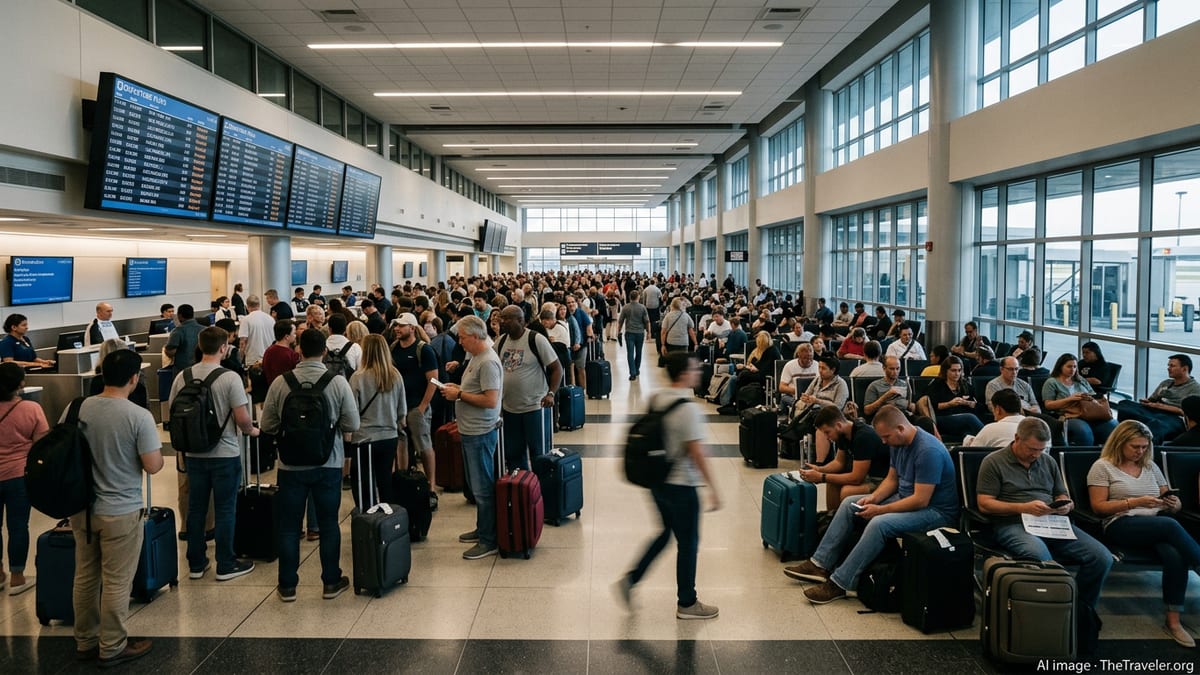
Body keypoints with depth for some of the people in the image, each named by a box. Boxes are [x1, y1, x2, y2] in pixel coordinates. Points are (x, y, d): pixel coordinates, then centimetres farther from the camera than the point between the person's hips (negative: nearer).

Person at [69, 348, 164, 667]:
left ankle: (85, 641, 32)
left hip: (81, 508, 6)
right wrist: (159, 455, 4)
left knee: (85, 576, 18)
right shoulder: (139, 416, -19)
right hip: (121, 512, -6)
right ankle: (112, 648, 19)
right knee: (116, 582, 7)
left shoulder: (76, 408, -3)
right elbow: (152, 466, -17)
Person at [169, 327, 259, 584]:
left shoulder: (182, 377, -2)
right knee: (224, 510, 5)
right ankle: (225, 565, 14)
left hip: (194, 454, 5)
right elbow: (242, 418, -17)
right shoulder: (230, 378, -16)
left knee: (195, 508, 14)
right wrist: (251, 431, 4)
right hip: (225, 454, -4)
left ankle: (196, 563, 23)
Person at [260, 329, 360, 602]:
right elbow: (352, 425, -7)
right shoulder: (338, 382, -10)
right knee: (328, 524, 12)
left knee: (289, 526, 11)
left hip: (291, 465, 0)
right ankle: (331, 582, 21)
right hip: (328, 464, 0)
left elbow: (266, 425, -2)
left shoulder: (280, 382, -9)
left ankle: (287, 586, 19)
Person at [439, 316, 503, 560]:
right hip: (470, 431, 10)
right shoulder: (475, 358, 11)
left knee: (482, 487, -2)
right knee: (476, 484, 20)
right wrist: (457, 389, 5)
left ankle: (489, 541, 7)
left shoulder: (488, 362, -20)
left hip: (481, 433, -10)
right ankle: (482, 529, 33)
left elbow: (490, 400, -25)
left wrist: (460, 394, -17)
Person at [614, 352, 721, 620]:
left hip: (657, 481, 8)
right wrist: (712, 489, -14)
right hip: (681, 486, -8)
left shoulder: (655, 400, 3)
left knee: (667, 533, 23)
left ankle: (630, 579, 19)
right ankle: (687, 603, 19)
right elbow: (696, 452, -21)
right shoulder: (687, 408, -21)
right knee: (688, 542, 7)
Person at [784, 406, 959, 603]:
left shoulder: (928, 450, -26)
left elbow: (921, 500, -28)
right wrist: (873, 498, -6)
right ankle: (821, 564, 0)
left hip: (935, 511, -10)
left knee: (879, 523, -33)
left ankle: (839, 584, -25)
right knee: (850, 503, 3)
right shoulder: (898, 444, 3)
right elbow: (891, 479, 13)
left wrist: (880, 510, -22)